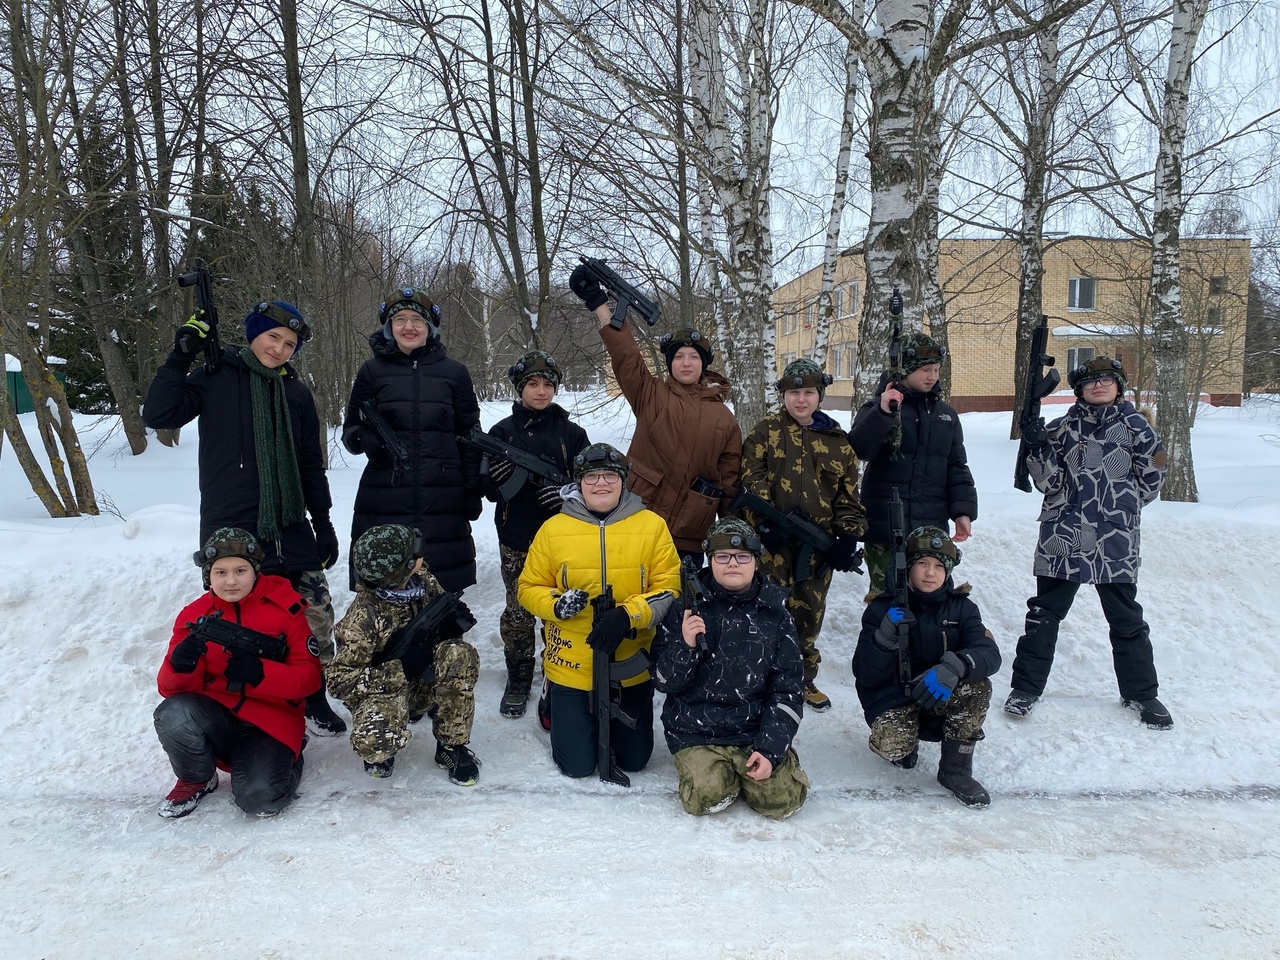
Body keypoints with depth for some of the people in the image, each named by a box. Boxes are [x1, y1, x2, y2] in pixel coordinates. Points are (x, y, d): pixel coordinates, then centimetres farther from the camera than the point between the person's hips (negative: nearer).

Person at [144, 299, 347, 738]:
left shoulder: (297, 393, 11)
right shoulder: (216, 378, 1)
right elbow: (158, 415, -10)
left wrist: (323, 522, 13)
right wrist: (181, 357, -14)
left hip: (289, 529, 3)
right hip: (230, 530, -3)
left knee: (316, 617, 1)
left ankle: (313, 701, 16)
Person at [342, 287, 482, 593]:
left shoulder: (454, 372, 8)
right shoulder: (373, 370, 7)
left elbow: (469, 436, 11)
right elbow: (350, 430, 11)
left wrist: (473, 491, 4)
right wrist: (364, 437, -12)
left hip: (442, 502, 0)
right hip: (383, 503, 0)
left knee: (442, 593, 0)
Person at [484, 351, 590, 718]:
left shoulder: (571, 432, 4)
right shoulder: (503, 432, 4)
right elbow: (490, 490, 4)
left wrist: (565, 495, -16)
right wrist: (501, 473, -18)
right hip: (517, 542, 0)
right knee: (518, 614, 5)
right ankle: (518, 681, 23)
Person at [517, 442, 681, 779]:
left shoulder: (652, 525, -6)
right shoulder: (553, 528, -6)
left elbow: (669, 589, -8)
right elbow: (529, 589, 1)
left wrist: (628, 615, -24)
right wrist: (557, 605, -21)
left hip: (632, 668, 1)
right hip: (572, 667, -1)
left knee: (634, 760, 15)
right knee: (577, 766, 8)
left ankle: (612, 722, 46)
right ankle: (555, 706, 37)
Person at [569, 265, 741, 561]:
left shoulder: (724, 418, 5)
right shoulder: (651, 395, 2)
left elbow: (730, 480, 8)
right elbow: (625, 355, -9)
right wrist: (597, 302, -18)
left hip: (690, 536, 1)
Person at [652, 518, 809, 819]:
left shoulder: (775, 614, 1)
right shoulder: (687, 608, -3)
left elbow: (788, 689, 1)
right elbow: (665, 681, -3)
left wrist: (770, 749, -10)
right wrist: (685, 646, -23)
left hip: (758, 729, 2)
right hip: (696, 731, -1)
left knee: (783, 798, -17)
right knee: (707, 797, -23)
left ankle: (747, 770, 14)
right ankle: (698, 766, 10)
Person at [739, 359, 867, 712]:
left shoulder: (838, 440, 10)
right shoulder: (766, 431, 2)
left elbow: (847, 495, 10)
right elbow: (752, 481, -5)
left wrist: (849, 537, -2)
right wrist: (765, 523, -16)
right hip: (774, 540, -3)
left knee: (810, 615, 12)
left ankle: (804, 679, 28)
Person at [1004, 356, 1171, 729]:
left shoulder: (1135, 425, 1)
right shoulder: (1062, 429, 4)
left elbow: (1151, 480, 7)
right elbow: (1050, 483, -2)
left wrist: (1118, 507, 10)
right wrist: (1038, 448, -15)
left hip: (1117, 542, -1)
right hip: (1063, 539, 1)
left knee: (1127, 619, 12)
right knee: (1044, 613, 7)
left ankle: (1141, 693, 28)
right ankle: (1027, 686, 17)